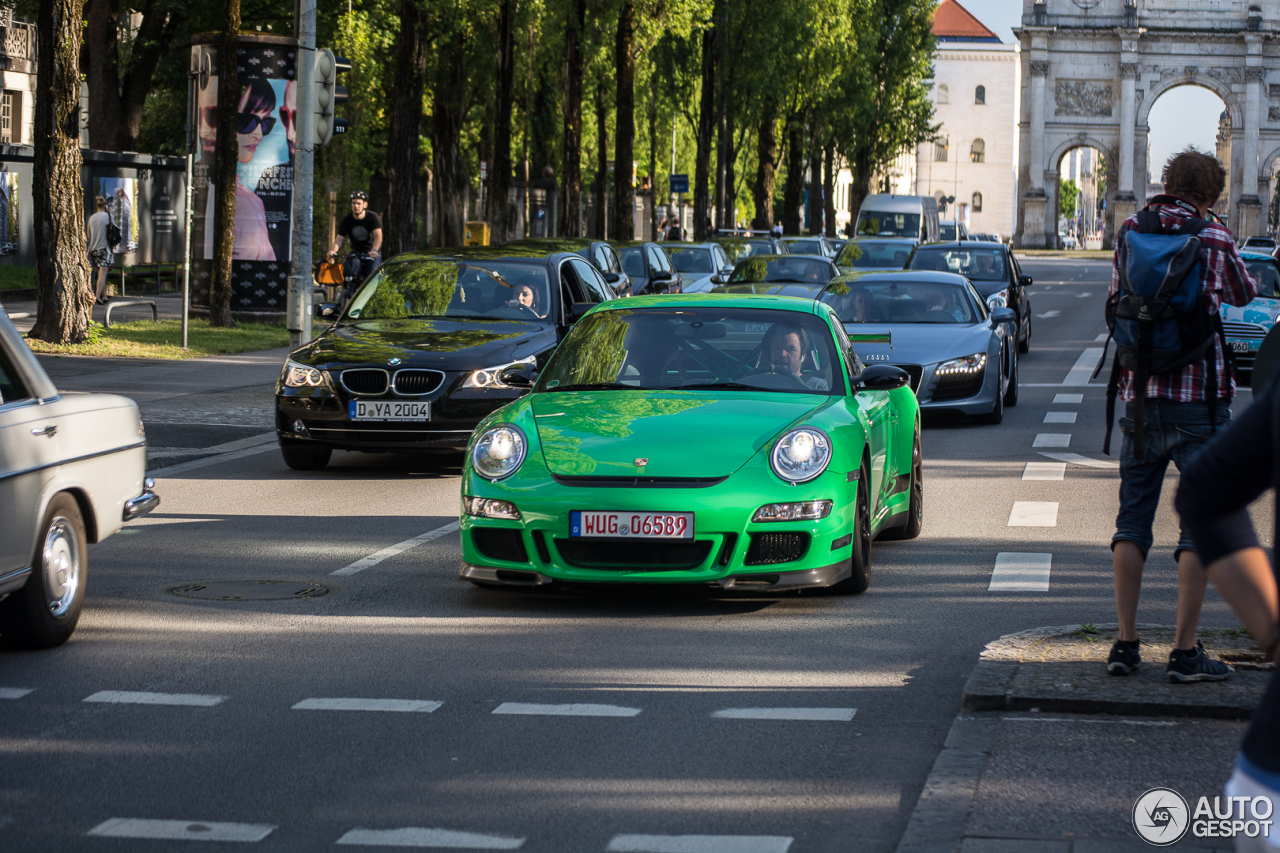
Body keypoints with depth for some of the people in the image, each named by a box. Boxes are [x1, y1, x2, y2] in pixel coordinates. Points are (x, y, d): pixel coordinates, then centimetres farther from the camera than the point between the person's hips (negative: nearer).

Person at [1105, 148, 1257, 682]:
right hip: (1197, 396, -4)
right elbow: (1244, 296, 14)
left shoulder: (1130, 232, 5)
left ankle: (1125, 643, 11)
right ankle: (1185, 652, -2)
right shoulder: (1215, 239, -5)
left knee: (1133, 518, 12)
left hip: (1139, 392, 4)